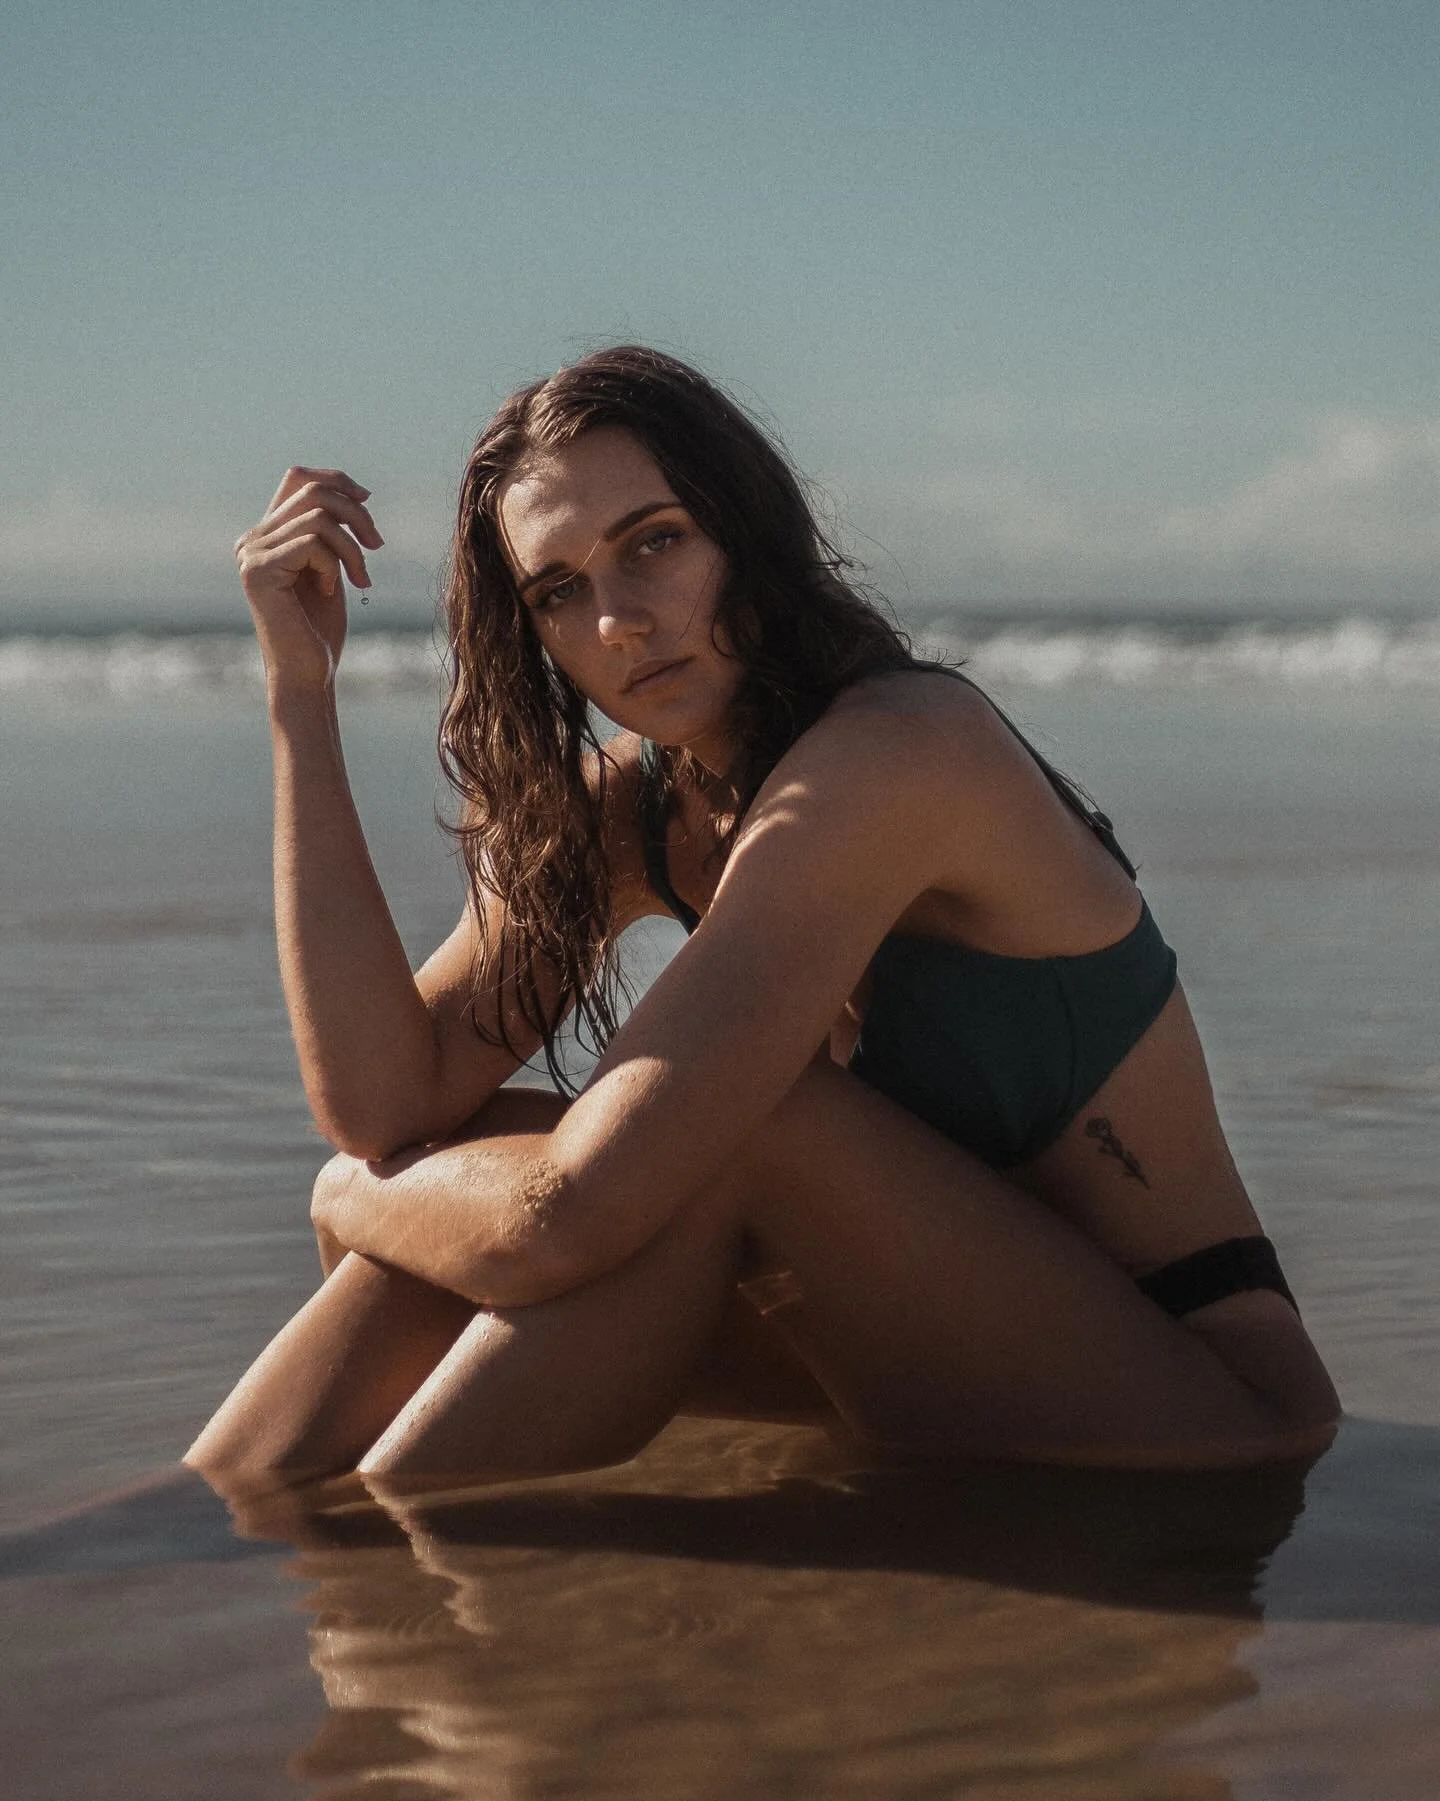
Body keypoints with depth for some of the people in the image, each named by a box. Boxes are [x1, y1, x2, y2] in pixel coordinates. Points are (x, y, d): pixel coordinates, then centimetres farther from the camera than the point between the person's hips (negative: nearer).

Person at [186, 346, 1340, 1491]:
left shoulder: (896, 752, -23)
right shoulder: (627, 807, 4)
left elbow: (573, 1217, -29)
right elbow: (386, 1108, -10)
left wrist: (356, 1203, -8)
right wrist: (301, 693, -9)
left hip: (1203, 1419, -7)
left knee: (724, 1119, -27)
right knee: (462, 1183, -8)